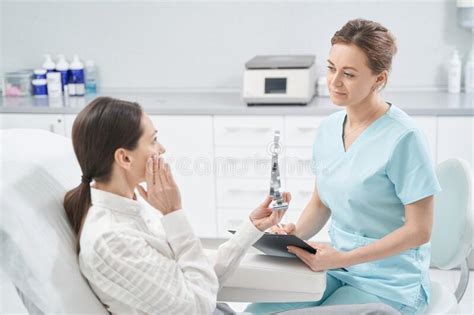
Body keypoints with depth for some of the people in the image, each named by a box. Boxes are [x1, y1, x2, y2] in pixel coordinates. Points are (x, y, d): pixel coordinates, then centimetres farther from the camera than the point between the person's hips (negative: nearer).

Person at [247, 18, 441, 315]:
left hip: (389, 286, -6)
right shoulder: (329, 127, 2)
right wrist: (297, 233, -8)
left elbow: (419, 230, -15)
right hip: (337, 270, 6)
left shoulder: (404, 138, -19)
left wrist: (343, 258, -22)